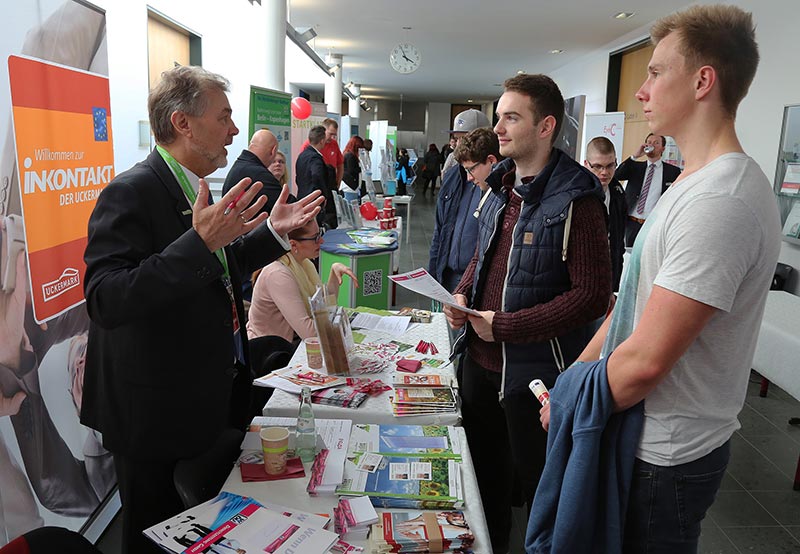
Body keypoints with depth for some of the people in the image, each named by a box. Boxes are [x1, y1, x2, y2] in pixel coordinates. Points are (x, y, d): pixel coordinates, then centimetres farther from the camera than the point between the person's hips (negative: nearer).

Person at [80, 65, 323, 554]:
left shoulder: (194, 186, 8)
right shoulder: (131, 192, -21)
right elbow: (105, 302, -31)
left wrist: (272, 231, 7)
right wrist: (201, 242, -38)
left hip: (211, 398, 8)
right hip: (159, 418, -8)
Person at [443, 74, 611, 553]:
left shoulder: (575, 200, -18)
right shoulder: (502, 186, 7)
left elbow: (592, 294, -21)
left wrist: (505, 326, -21)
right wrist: (463, 295, -1)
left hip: (535, 370, -8)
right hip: (482, 360, 8)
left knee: (539, 487, 13)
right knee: (484, 469, 25)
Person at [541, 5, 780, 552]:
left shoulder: (720, 201, -26)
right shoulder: (693, 184, 8)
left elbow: (646, 360, -28)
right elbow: (631, 303, 9)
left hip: (666, 456, -8)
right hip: (644, 434, 8)